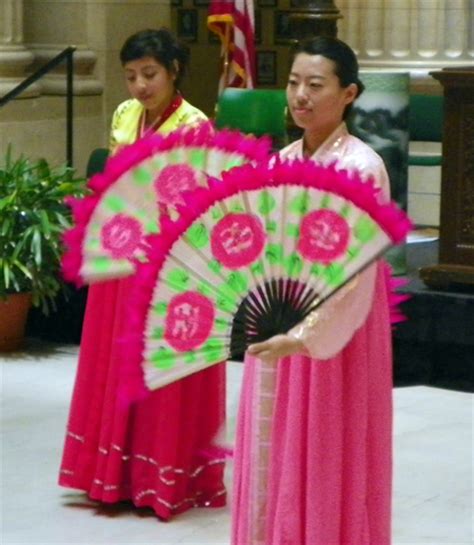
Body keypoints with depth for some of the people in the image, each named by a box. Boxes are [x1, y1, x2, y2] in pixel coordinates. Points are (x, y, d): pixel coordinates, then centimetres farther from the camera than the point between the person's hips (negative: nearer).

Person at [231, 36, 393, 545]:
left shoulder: (362, 168, -14)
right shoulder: (282, 161, 6)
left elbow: (355, 275, -20)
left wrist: (304, 336, -27)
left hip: (333, 333, -7)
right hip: (276, 329, 7)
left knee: (326, 468, 2)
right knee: (274, 462, 12)